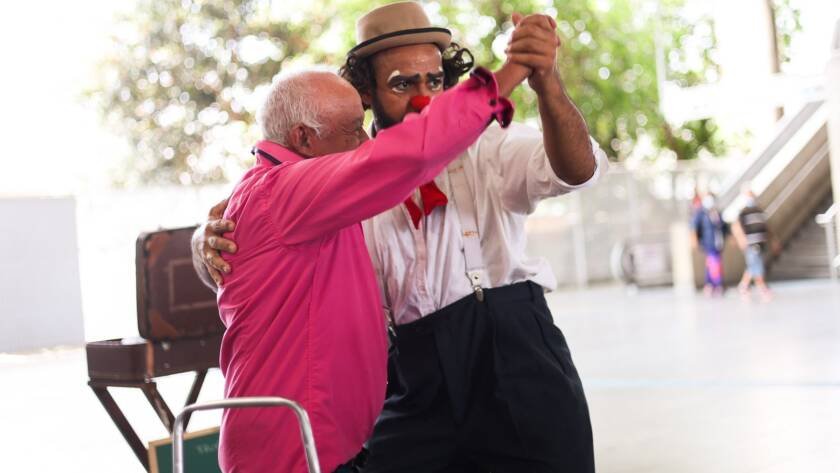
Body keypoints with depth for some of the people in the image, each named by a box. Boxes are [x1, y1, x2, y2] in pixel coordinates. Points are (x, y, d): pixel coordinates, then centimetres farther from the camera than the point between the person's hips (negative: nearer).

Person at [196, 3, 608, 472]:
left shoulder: (485, 148, 4)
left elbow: (577, 169, -14)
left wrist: (547, 83, -33)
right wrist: (213, 240, -15)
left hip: (518, 362, -2)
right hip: (419, 385, 2)